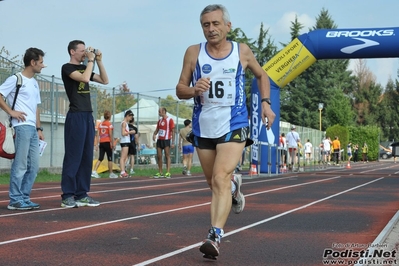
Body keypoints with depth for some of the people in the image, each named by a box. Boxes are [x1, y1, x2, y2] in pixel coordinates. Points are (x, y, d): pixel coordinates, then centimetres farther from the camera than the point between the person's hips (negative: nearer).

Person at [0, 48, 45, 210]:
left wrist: (39, 128, 17)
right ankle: (15, 200, -3)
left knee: (33, 166, 8)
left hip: (32, 129, 8)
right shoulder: (15, 79, -5)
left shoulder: (34, 83, 19)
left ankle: (24, 198, 15)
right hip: (21, 127, -8)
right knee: (20, 165, -8)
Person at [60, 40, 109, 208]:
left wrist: (99, 61, 7)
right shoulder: (67, 68, -5)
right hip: (76, 116, -8)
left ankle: (81, 194, 11)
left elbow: (105, 81, 14)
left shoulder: (85, 68, 17)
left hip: (88, 116, 8)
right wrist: (91, 60, -10)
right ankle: (67, 196, -6)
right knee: (73, 156, -9)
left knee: (86, 157, 7)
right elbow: (85, 78, -22)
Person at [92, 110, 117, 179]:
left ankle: (94, 171, -11)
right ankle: (111, 173, 13)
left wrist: (96, 144, 4)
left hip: (101, 143, 5)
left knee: (100, 158, 4)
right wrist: (112, 144, -7)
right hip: (107, 142, -5)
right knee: (110, 158, 5)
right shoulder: (109, 124, -8)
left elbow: (98, 135, 4)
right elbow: (110, 135, -12)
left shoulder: (100, 124, 7)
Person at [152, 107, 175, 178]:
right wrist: (154, 134, -5)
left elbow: (173, 131, -7)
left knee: (167, 156, -7)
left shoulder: (170, 120, -5)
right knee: (159, 156, 4)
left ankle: (168, 173, -9)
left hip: (166, 140, -6)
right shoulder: (159, 121, 14)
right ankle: (160, 172, 10)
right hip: (159, 140, 7)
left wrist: (173, 142, -12)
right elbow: (157, 130, 18)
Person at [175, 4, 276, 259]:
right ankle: (234, 185, 50)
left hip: (234, 126, -3)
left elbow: (262, 75, 18)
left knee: (220, 180, -19)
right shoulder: (194, 52, -1)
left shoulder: (242, 51, 0)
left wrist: (266, 102, 4)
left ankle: (215, 236, -24)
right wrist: (194, 90, -20)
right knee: (214, 183, 16)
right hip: (203, 127, 3)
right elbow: (180, 89, 3)